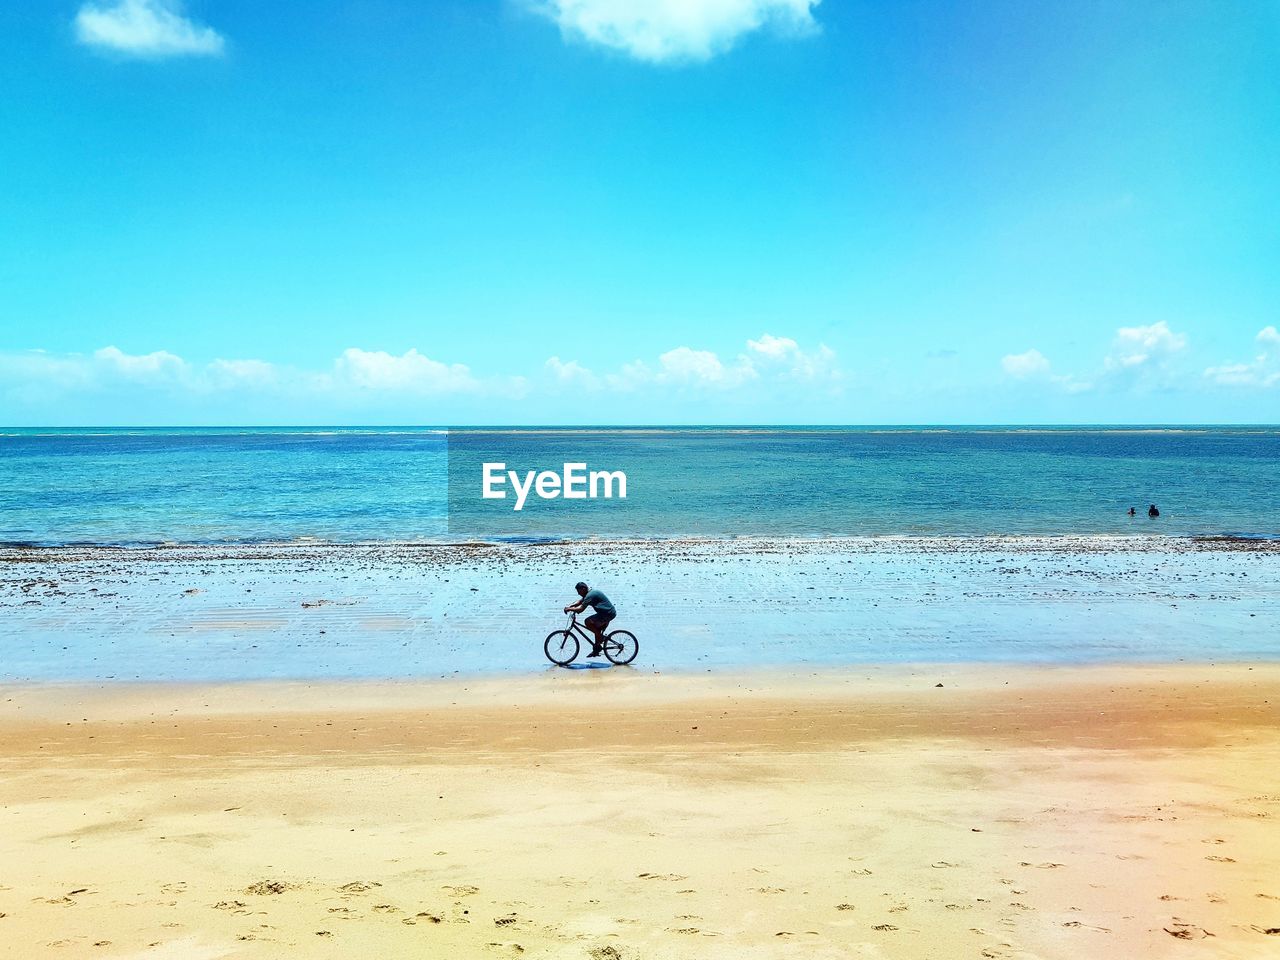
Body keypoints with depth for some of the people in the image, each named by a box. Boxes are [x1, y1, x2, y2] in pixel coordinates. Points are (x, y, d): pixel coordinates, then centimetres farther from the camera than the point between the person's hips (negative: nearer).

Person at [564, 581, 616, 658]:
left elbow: (581, 609, -23)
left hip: (607, 613, -11)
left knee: (588, 622, -15)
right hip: (610, 612, 11)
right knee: (596, 629, 20)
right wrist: (569, 606, 6)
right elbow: (579, 602, 21)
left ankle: (601, 637, -4)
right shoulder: (590, 593, 14)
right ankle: (596, 649, 24)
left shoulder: (590, 595, -18)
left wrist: (569, 609, -11)